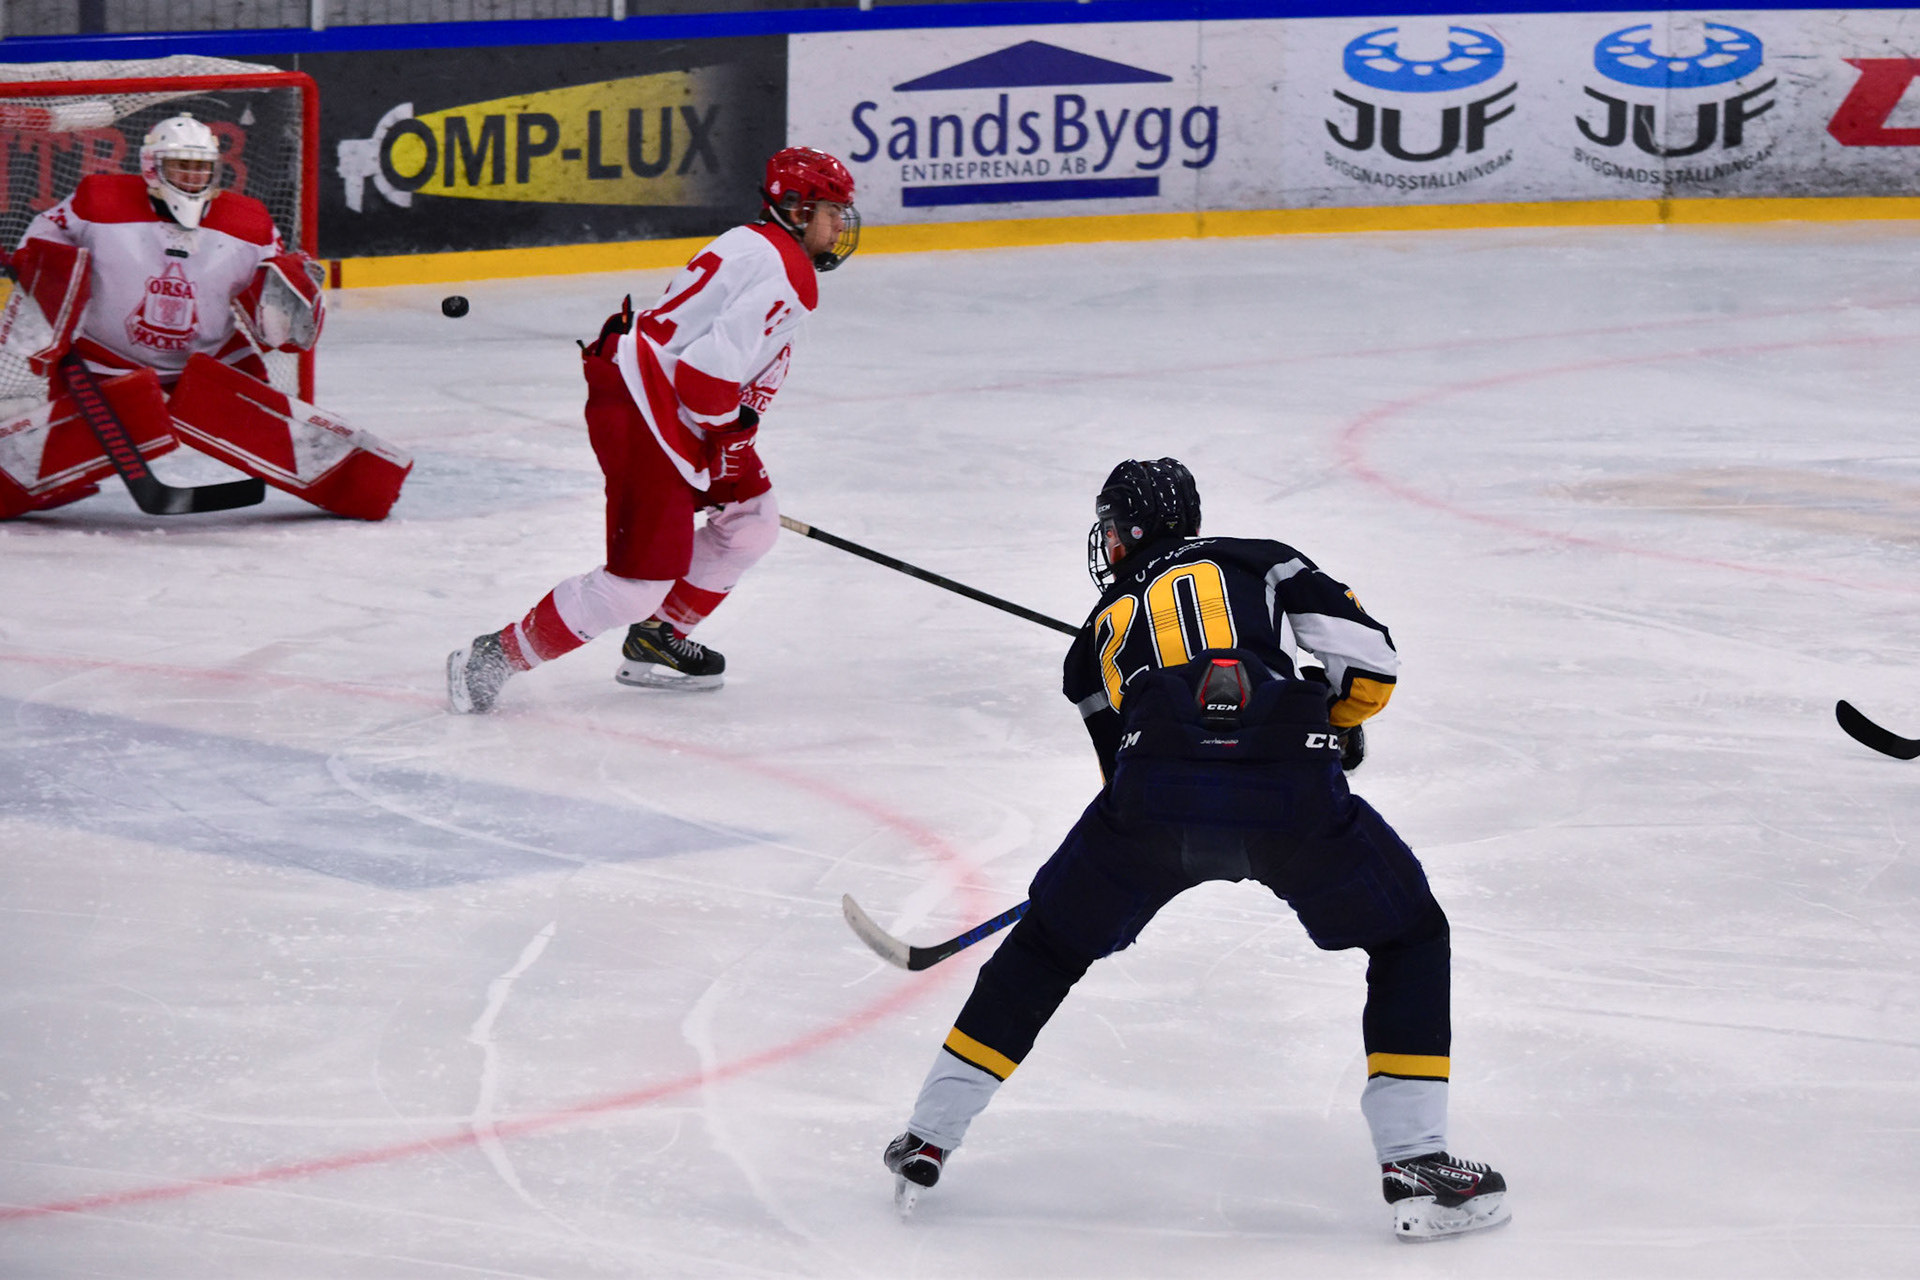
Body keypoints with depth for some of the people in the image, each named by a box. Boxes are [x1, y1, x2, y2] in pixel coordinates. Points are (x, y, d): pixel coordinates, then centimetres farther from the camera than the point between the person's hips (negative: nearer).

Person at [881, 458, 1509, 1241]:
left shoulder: (1102, 630, 32)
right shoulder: (1263, 562, 27)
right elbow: (1370, 658, 14)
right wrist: (1334, 728, 34)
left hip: (1156, 795, 1)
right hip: (1289, 793, -1)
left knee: (1046, 946, 25)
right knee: (1409, 938, 21)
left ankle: (925, 1145, 27)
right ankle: (1415, 1164, 11)